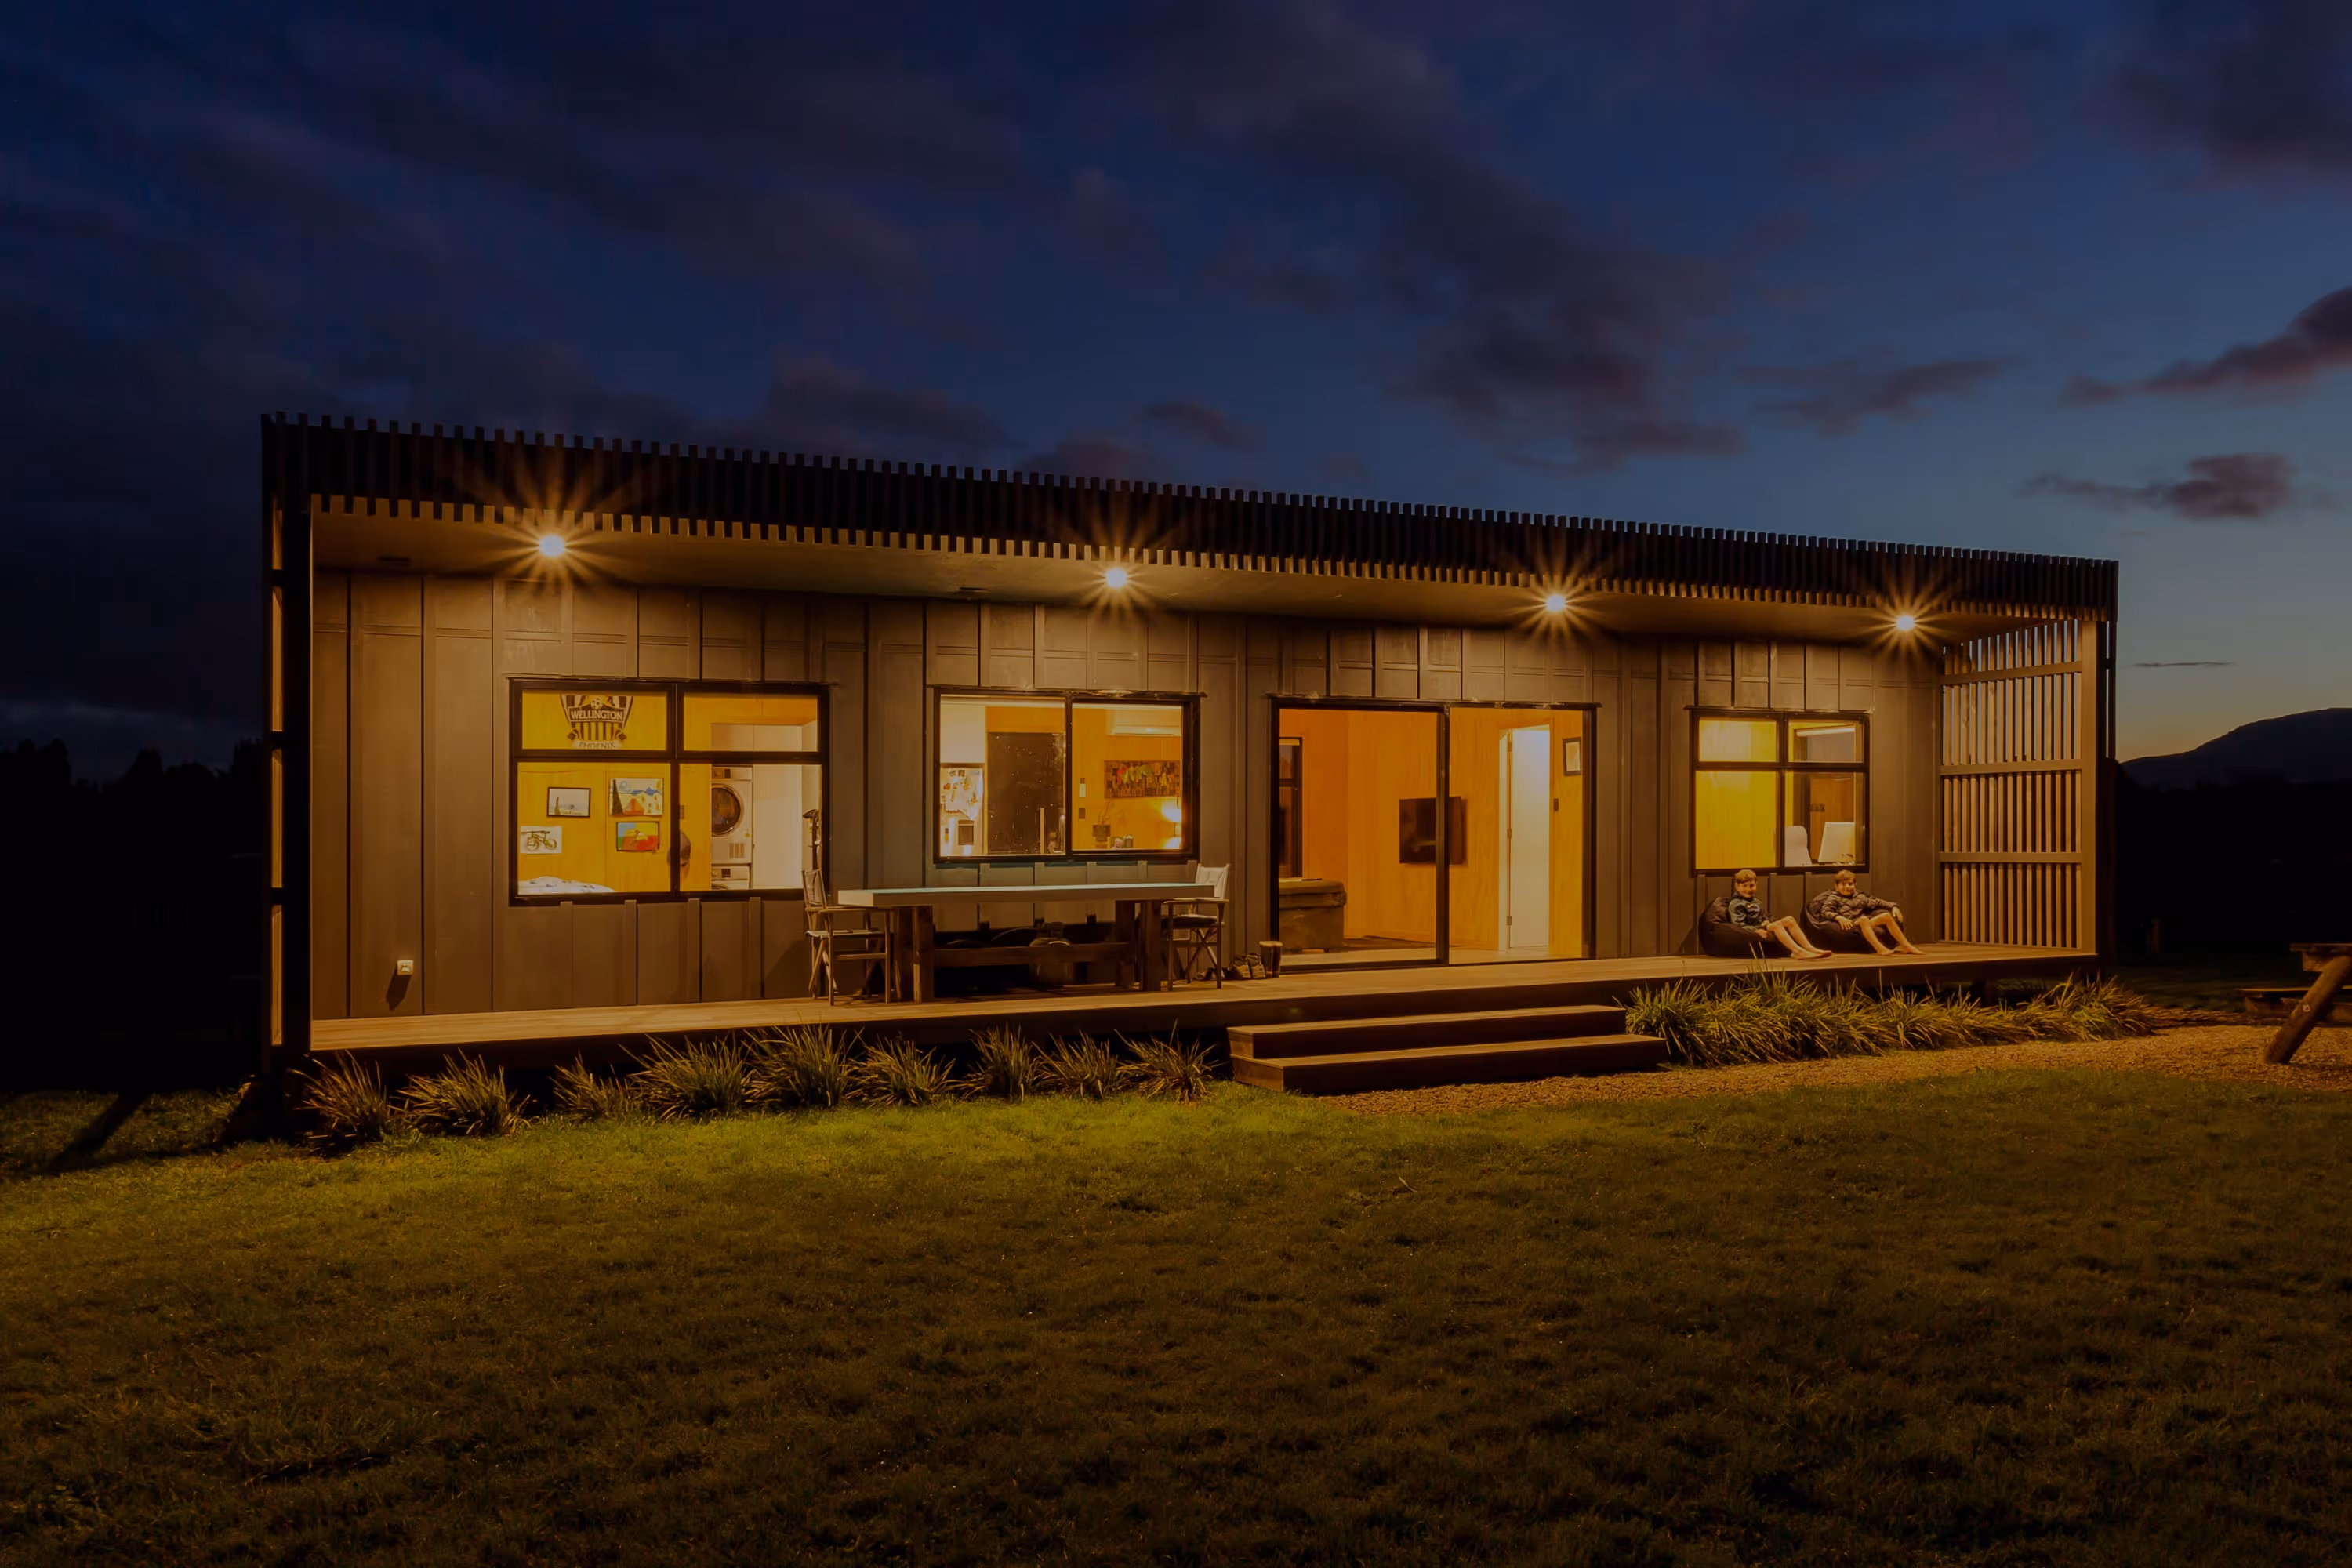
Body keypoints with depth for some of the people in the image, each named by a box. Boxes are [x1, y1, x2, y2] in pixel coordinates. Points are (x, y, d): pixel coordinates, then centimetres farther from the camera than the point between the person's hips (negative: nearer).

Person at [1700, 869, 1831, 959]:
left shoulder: (1756, 902, 24)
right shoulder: (1735, 904, -5)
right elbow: (1738, 925, -15)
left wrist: (1766, 922, 1)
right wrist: (1756, 930, -29)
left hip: (1762, 929, 9)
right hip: (1752, 933, -9)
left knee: (1790, 919, -8)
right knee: (1776, 925, -32)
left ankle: (1809, 948, -19)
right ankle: (1798, 951, -44)